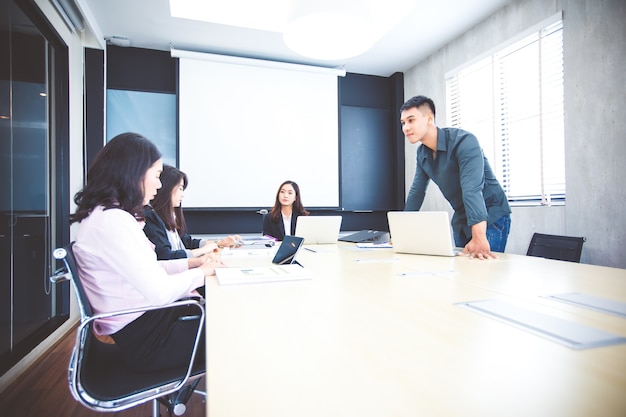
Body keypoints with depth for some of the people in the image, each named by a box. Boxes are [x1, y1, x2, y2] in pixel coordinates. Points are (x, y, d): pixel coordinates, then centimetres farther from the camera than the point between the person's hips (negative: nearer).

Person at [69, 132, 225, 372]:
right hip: (143, 337, -9)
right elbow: (160, 291, -27)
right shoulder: (112, 220, -23)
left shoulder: (113, 214, 8)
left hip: (142, 320, 9)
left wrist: (193, 262, 5)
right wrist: (202, 272, -11)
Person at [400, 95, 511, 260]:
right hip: (461, 219, 7)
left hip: (490, 217, -7)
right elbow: (416, 191, 3)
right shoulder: (422, 153, -1)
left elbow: (472, 189, -37)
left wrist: (479, 238, -46)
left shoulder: (464, 141, -24)